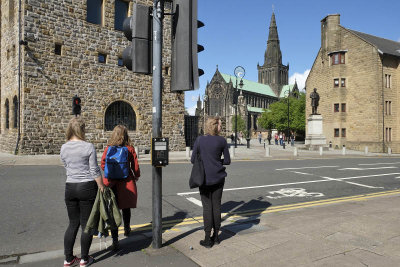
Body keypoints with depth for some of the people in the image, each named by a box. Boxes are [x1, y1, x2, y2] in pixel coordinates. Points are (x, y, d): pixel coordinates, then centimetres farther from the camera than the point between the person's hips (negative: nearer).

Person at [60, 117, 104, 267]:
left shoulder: (63, 148, 3)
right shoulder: (89, 147, -12)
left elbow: (66, 167, 12)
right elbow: (94, 170, -11)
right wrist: (101, 187, -4)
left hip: (70, 187, 5)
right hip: (87, 187, -5)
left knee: (73, 223, 16)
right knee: (86, 224, 7)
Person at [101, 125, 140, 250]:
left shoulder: (108, 149, -5)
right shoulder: (130, 149, -7)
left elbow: (103, 165, -2)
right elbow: (135, 167, -3)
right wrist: (136, 177, 16)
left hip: (111, 183, 0)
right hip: (127, 183, 1)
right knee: (126, 208, 20)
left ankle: (115, 239, -1)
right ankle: (126, 229, 42)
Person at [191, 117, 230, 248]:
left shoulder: (199, 140, -6)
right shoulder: (222, 141, -5)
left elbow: (193, 160, -2)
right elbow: (227, 161, -1)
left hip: (204, 179, -1)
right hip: (218, 178, 1)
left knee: (207, 207, 4)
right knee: (216, 205, 11)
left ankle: (208, 239, 11)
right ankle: (216, 236, 22)